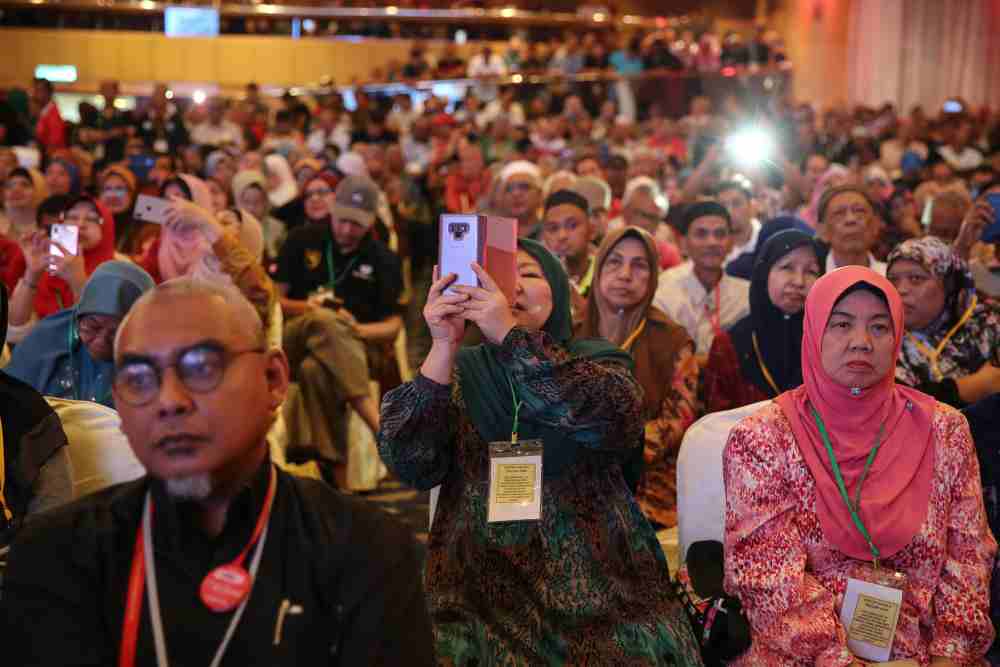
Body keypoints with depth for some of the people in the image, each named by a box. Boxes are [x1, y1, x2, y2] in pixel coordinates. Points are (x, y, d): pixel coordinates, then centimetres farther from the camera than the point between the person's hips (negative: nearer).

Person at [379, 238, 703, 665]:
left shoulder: (597, 361, 8)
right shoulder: (460, 372, 9)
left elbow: (614, 420, -15)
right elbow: (410, 465, -7)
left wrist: (510, 334, -21)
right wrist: (443, 347, -16)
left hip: (599, 590, 0)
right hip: (482, 597, 0)